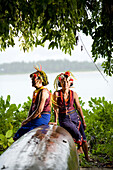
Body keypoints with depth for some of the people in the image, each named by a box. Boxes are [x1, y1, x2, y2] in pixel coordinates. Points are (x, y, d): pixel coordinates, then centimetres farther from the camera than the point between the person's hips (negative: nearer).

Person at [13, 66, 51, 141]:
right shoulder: (35, 92, 17)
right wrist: (28, 119, 3)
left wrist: (27, 121, -13)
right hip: (37, 117, 9)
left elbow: (39, 110, -19)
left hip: (43, 117, -9)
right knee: (16, 136, 1)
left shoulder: (43, 91, -13)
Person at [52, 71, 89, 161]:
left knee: (83, 138, -1)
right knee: (77, 134, -22)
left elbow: (79, 108, 7)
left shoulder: (74, 94, 0)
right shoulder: (56, 94, -6)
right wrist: (55, 121, -16)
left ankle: (87, 156, 19)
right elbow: (56, 109, -7)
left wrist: (83, 121, 9)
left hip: (75, 117, 3)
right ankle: (80, 148, 5)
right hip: (63, 119, -3)